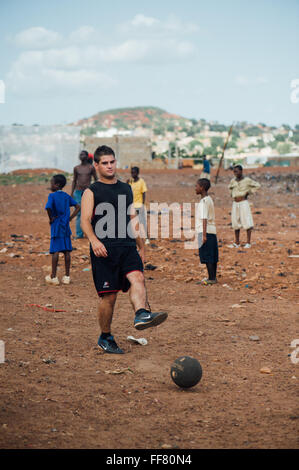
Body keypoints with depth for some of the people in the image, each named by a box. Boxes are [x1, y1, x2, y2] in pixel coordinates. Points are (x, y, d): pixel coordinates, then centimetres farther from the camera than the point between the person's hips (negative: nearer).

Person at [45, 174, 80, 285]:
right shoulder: (67, 196, 8)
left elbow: (48, 207, -25)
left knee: (55, 251, -3)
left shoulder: (52, 195, -8)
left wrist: (51, 218, -11)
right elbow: (78, 207, 8)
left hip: (56, 226, -5)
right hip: (66, 226, 5)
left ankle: (53, 277, -1)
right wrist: (70, 218, 7)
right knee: (67, 251, 6)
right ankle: (67, 276, 9)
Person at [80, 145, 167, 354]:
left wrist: (141, 247, 25)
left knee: (137, 277, -25)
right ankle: (105, 337, 15)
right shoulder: (91, 192, 4)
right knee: (109, 296, -1)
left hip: (127, 246, 3)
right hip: (104, 249, -3)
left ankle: (142, 315, -46)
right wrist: (94, 240, -27)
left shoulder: (126, 189, 19)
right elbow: (85, 220, -8)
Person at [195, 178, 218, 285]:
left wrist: (204, 235, -24)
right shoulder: (209, 199, 16)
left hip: (206, 232, -10)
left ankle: (211, 278, -4)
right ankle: (213, 277, 17)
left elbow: (204, 219, -21)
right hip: (212, 231, 10)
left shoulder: (204, 201, -14)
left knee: (207, 256, -6)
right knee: (212, 256, 12)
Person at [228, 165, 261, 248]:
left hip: (244, 203, -5)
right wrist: (232, 193, 12)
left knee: (247, 223, -6)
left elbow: (257, 185, -4)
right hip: (235, 204, 5)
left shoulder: (247, 180, -6)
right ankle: (237, 243, 13)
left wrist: (249, 192, -6)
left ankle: (248, 243, -1)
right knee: (235, 223, 6)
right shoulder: (233, 181, 8)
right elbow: (230, 187, 30)